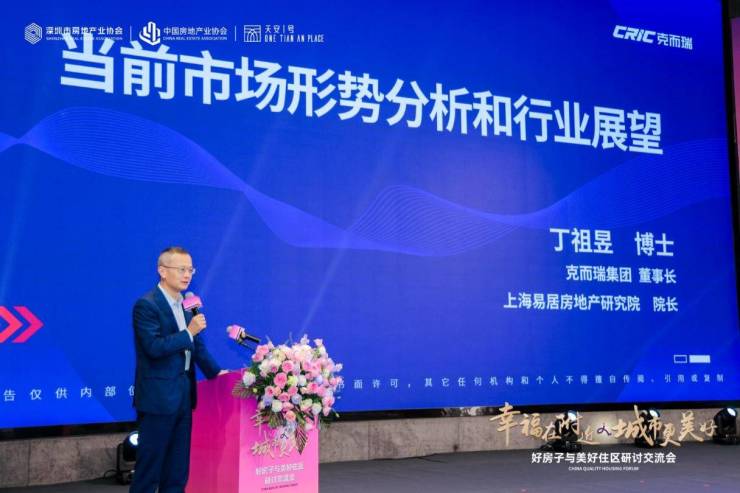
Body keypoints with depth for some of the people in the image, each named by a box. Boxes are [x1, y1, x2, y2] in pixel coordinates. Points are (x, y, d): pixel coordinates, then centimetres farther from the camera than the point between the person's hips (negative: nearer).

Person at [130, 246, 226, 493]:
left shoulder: (186, 306, 12)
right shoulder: (146, 305, -12)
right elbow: (153, 347, -22)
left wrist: (215, 372, 14)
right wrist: (188, 332, -20)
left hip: (184, 395, 8)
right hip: (158, 396, -8)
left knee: (178, 469, 13)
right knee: (149, 467, 1)